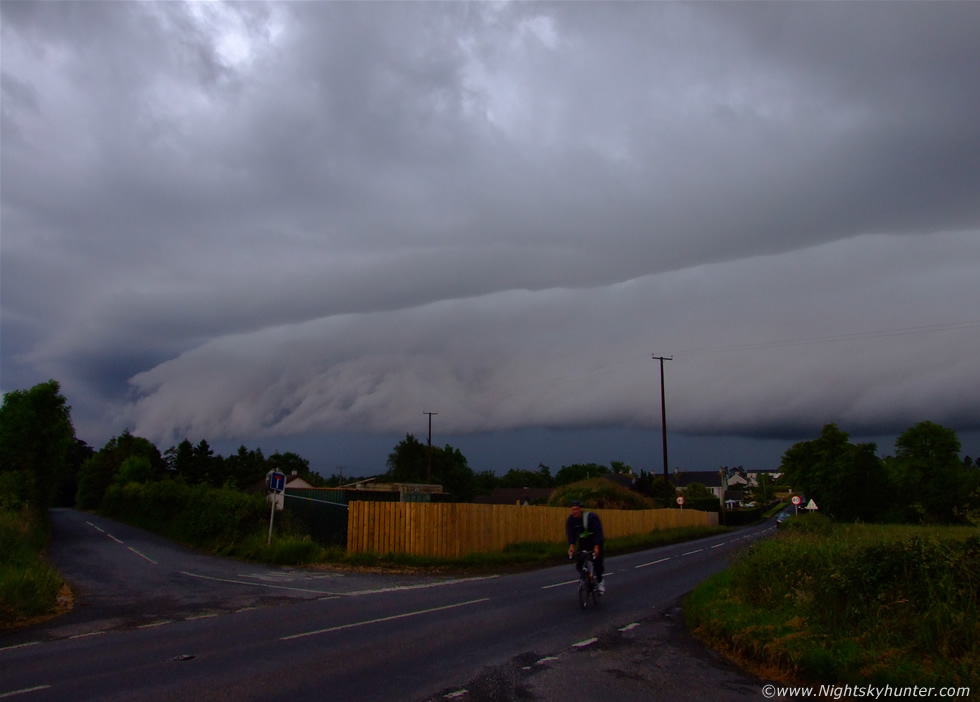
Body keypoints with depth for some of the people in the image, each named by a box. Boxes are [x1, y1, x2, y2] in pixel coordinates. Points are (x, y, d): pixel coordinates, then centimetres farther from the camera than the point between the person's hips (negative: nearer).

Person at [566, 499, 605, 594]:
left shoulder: (591, 516, -24)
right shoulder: (571, 519, -12)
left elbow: (598, 532, -30)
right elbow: (570, 533, -18)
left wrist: (596, 547, -41)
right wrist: (571, 546, -35)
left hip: (596, 543, -4)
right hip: (583, 543, 4)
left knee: (597, 563, -14)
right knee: (579, 565, -9)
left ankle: (600, 582, 9)